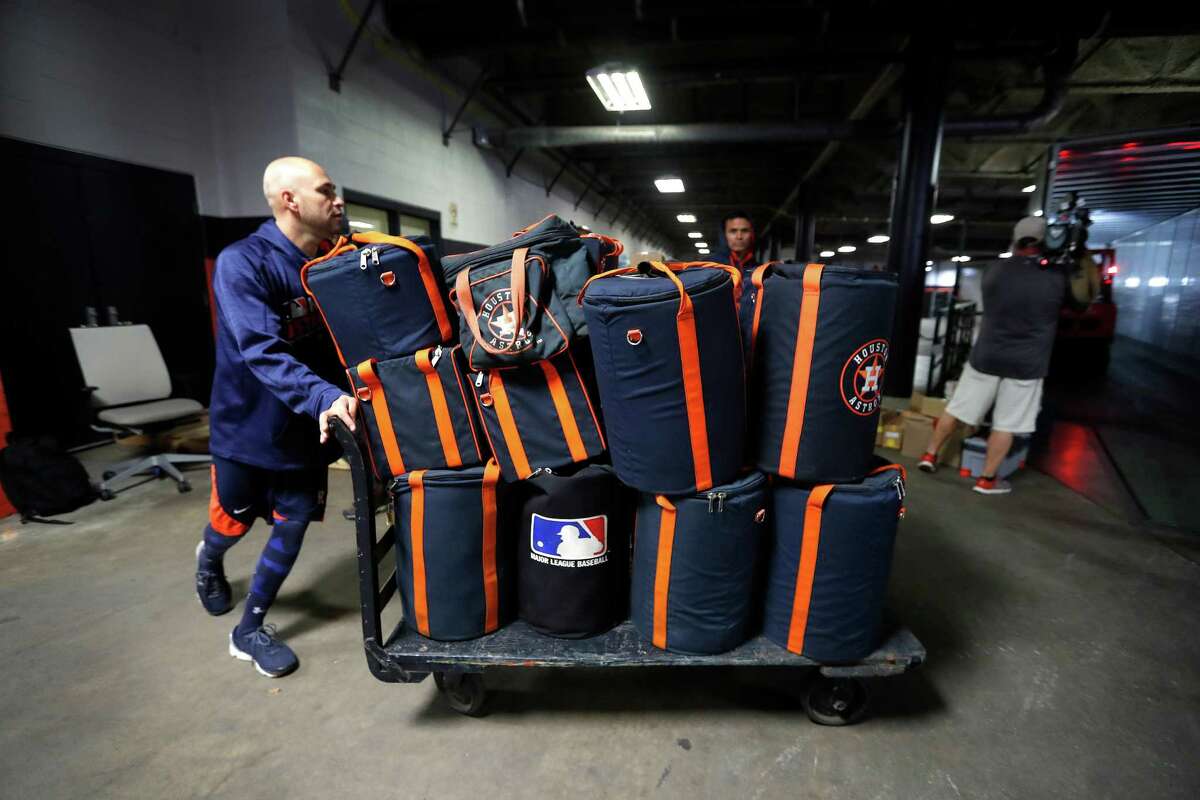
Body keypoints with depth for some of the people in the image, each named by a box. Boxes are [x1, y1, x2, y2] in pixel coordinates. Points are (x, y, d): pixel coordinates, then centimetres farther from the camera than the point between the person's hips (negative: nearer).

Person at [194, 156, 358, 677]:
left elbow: (340, 341, 1)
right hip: (247, 424, -4)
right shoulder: (241, 263, -22)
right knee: (235, 522, 16)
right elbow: (263, 353, -33)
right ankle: (209, 559, 54)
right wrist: (326, 397, -46)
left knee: (293, 526, 7)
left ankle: (249, 630, 27)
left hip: (304, 426, 5)